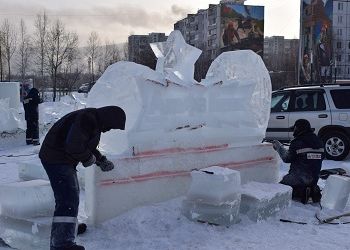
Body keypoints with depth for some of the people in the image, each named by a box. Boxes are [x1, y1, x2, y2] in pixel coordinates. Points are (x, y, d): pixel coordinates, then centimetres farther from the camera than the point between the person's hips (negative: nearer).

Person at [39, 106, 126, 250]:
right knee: (68, 200, -15)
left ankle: (70, 226, 40)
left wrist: (102, 160, 18)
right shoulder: (86, 119, -22)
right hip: (56, 160, -11)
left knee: (72, 195, 24)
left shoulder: (94, 120, 12)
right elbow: (74, 146, -29)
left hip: (63, 159, 11)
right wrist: (89, 158, -13)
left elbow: (87, 145, 25)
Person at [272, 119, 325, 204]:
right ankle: (312, 192, 4)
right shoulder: (318, 141, 6)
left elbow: (287, 158, -6)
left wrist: (279, 147, 7)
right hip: (314, 178, 7)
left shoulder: (297, 142, -15)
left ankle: (299, 194, -12)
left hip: (298, 178, -7)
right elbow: (321, 157, 15)